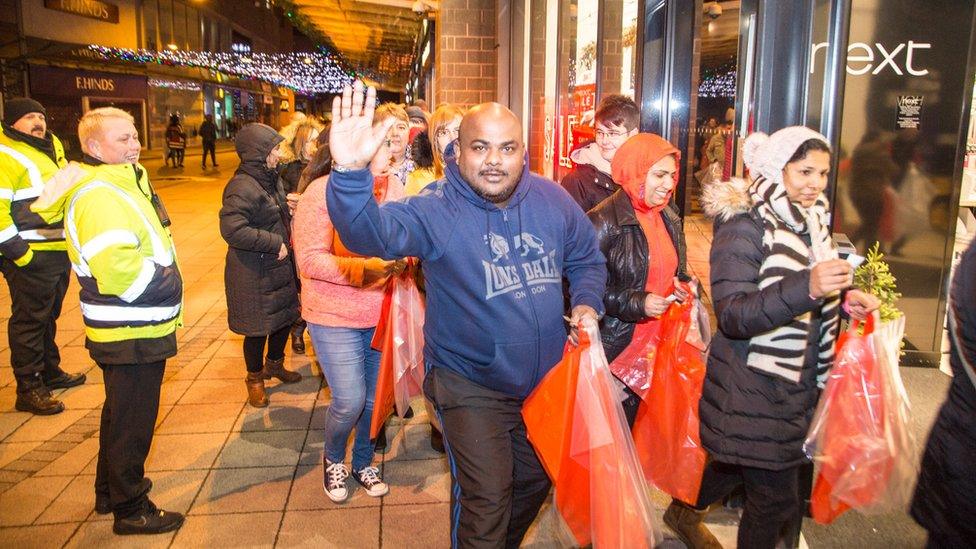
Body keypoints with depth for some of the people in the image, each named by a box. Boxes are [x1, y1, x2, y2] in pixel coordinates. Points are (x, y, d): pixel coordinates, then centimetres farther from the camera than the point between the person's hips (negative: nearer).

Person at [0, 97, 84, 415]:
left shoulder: (52, 145, 13)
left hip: (60, 250, 9)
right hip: (30, 257, -9)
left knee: (49, 315, 21)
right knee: (29, 320, -1)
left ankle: (50, 372, 36)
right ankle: (29, 390, 9)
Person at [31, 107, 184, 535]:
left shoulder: (125, 180, 11)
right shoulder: (98, 198, -23)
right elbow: (117, 271, -32)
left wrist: (162, 278, 9)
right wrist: (162, 279, -17)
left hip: (132, 328, 11)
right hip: (133, 333, -11)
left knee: (120, 411, 24)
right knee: (133, 420, 3)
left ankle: (109, 491, 42)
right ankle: (130, 510, 20)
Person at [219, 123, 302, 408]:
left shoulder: (270, 178, 8)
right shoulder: (242, 186, -21)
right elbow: (232, 229, -31)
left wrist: (290, 216, 4)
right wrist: (274, 243, -24)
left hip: (278, 266, 9)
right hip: (254, 274, -9)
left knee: (286, 315, 20)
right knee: (259, 327, 5)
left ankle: (274, 364, 44)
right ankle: (254, 378, 29)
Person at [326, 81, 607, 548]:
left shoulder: (552, 200, -5)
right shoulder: (437, 210, -19)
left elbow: (586, 258, 11)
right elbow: (373, 233, -38)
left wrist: (587, 301, -8)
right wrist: (350, 173, -56)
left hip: (546, 382, 6)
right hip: (471, 387, -5)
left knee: (535, 481, 25)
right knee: (485, 503, -3)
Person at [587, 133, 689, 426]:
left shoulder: (669, 217, 9)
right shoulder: (604, 221, -15)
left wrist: (681, 286, 2)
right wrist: (637, 303, -21)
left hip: (659, 341, 6)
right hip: (617, 345, -6)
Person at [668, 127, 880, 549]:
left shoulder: (810, 219, 9)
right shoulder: (744, 226, -17)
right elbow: (732, 315, -25)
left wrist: (844, 299, 0)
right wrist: (807, 287, -36)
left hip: (796, 383, 8)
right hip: (755, 388, -8)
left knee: (741, 463, 23)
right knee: (777, 496, 1)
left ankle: (685, 513, 48)